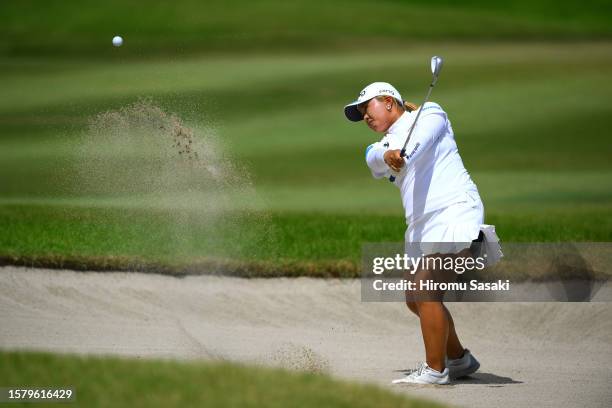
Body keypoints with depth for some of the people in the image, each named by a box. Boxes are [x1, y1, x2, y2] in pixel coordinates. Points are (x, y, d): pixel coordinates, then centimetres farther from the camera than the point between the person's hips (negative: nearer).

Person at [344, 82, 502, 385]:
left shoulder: (429, 114, 5)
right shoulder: (384, 144, 20)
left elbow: (421, 139, -19)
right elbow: (374, 158, -6)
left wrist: (405, 156, -41)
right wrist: (388, 156, -30)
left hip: (455, 211, -8)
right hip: (421, 225, 8)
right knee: (415, 301, 11)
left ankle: (435, 370, -16)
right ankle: (459, 359, 28)